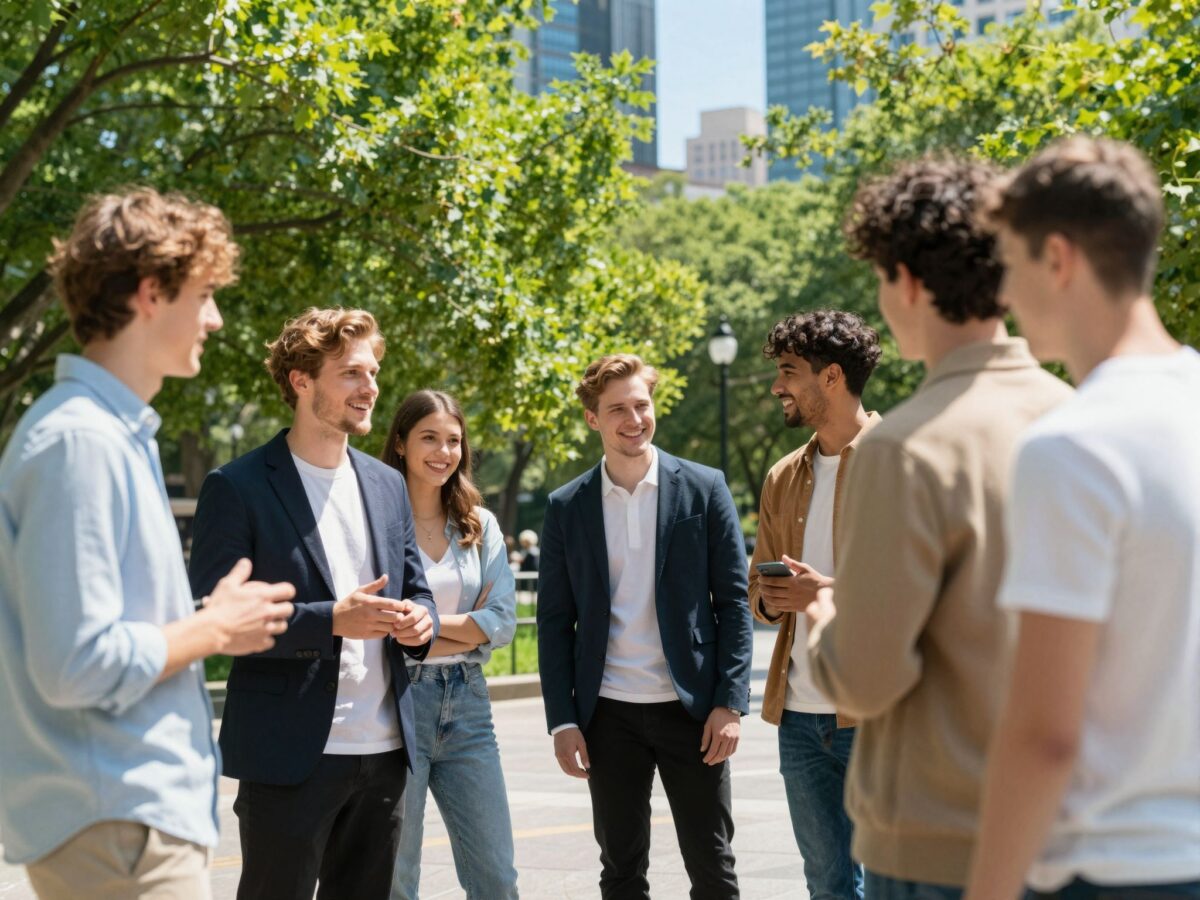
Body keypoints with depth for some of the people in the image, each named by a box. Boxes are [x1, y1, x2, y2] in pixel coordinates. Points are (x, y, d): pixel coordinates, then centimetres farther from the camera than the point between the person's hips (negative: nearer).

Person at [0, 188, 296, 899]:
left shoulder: (120, 432, 14)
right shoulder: (79, 440, -18)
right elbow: (77, 666, -24)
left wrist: (206, 619, 8)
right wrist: (213, 629, -11)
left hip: (150, 807, 10)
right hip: (115, 828, -10)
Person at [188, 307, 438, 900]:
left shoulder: (386, 485, 13)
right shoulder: (237, 488, -6)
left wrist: (418, 620, -3)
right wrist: (330, 620, -21)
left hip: (383, 752, 6)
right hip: (290, 756, -6)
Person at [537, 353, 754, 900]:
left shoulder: (703, 488, 0)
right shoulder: (566, 507, 4)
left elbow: (734, 600, 0)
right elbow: (555, 621, 6)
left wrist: (730, 703, -7)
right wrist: (562, 720, -1)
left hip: (691, 706, -1)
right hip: (609, 714, 1)